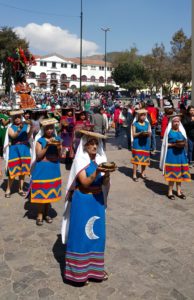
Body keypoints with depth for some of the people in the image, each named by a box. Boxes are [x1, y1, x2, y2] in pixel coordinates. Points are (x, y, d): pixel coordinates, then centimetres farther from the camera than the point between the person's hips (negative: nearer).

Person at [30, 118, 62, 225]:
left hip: (53, 169, 3)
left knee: (50, 191, 11)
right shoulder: (40, 140, -6)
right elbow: (38, 156, -13)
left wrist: (58, 146, -17)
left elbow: (60, 156, 1)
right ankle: (40, 214, 12)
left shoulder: (57, 139, 4)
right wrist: (47, 145, -21)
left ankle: (46, 213, 24)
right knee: (41, 191, -1)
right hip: (42, 169, -3)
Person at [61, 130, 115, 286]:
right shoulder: (80, 161, -11)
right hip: (82, 201, -5)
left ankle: (94, 267, 30)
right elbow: (85, 182, -20)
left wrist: (106, 173, -22)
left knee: (97, 233, 13)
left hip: (97, 200, 5)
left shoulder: (100, 159, 4)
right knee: (81, 234, 3)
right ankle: (79, 271, 17)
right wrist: (97, 172, -33)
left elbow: (104, 183, -1)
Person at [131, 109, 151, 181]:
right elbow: (133, 134, -5)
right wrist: (140, 133, -20)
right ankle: (134, 175, -1)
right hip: (137, 143, -4)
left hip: (145, 143, 4)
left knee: (145, 158, 8)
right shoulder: (135, 124, 0)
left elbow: (150, 134, 9)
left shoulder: (147, 123, 11)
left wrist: (148, 133, -14)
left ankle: (143, 173, 23)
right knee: (136, 158, -7)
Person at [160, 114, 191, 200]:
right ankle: (170, 191, 11)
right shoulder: (169, 131, -3)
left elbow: (185, 142, 13)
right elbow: (165, 144, -5)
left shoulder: (182, 131, 9)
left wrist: (183, 144, -10)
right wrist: (174, 144, -18)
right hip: (171, 153, -4)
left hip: (181, 153, 4)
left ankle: (178, 191, 22)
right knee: (172, 173, -2)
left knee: (180, 173, 9)